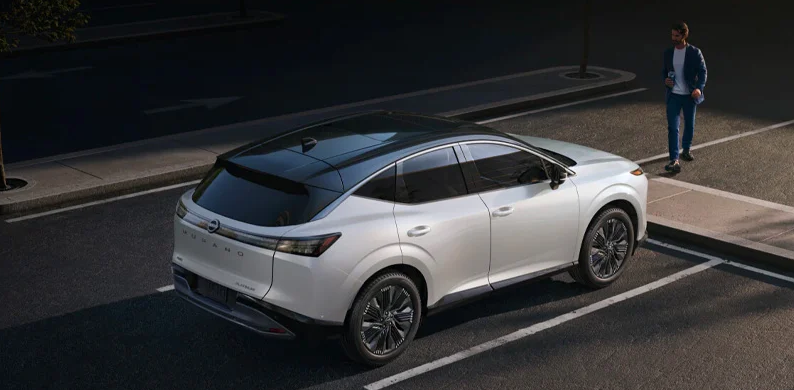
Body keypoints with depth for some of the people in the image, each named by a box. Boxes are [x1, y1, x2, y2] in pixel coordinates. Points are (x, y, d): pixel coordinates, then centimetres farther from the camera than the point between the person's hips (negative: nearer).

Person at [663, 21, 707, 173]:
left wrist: (699, 88, -23)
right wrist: (665, 80, -7)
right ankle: (674, 160, -14)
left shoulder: (695, 52, -6)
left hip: (690, 95, -1)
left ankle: (686, 150, 40)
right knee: (672, 127, -10)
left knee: (689, 125, 15)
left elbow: (702, 71, -7)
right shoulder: (668, 53, 4)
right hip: (673, 95, 1)